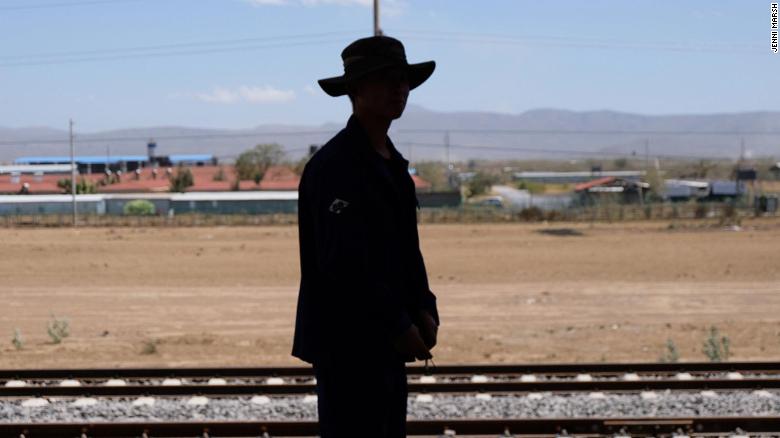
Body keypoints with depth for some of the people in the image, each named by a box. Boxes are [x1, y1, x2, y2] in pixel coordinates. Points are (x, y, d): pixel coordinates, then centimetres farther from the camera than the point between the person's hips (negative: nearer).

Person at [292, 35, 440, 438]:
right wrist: (398, 327, -18)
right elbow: (343, 263, -22)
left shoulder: (392, 163, 14)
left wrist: (424, 311, 3)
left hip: (384, 340, 10)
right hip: (345, 341, -9)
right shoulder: (334, 165, -16)